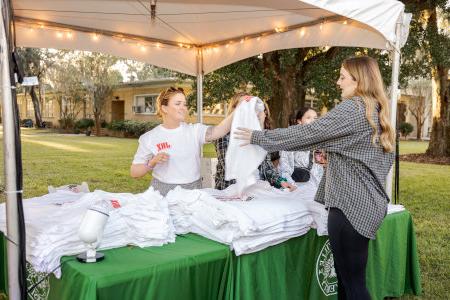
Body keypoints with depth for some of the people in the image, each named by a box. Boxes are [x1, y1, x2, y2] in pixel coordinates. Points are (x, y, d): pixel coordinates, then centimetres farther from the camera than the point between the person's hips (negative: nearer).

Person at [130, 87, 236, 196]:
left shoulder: (194, 130, 3)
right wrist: (152, 162, -16)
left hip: (193, 191, 2)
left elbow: (218, 131, -16)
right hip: (163, 192, -1)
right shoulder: (150, 138, 0)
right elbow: (134, 172, 1)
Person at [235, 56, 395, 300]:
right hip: (366, 202, 10)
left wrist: (258, 137, -7)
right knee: (346, 276, 17)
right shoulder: (375, 111, 14)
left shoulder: (353, 108, -15)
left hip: (352, 205, -10)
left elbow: (308, 133, -15)